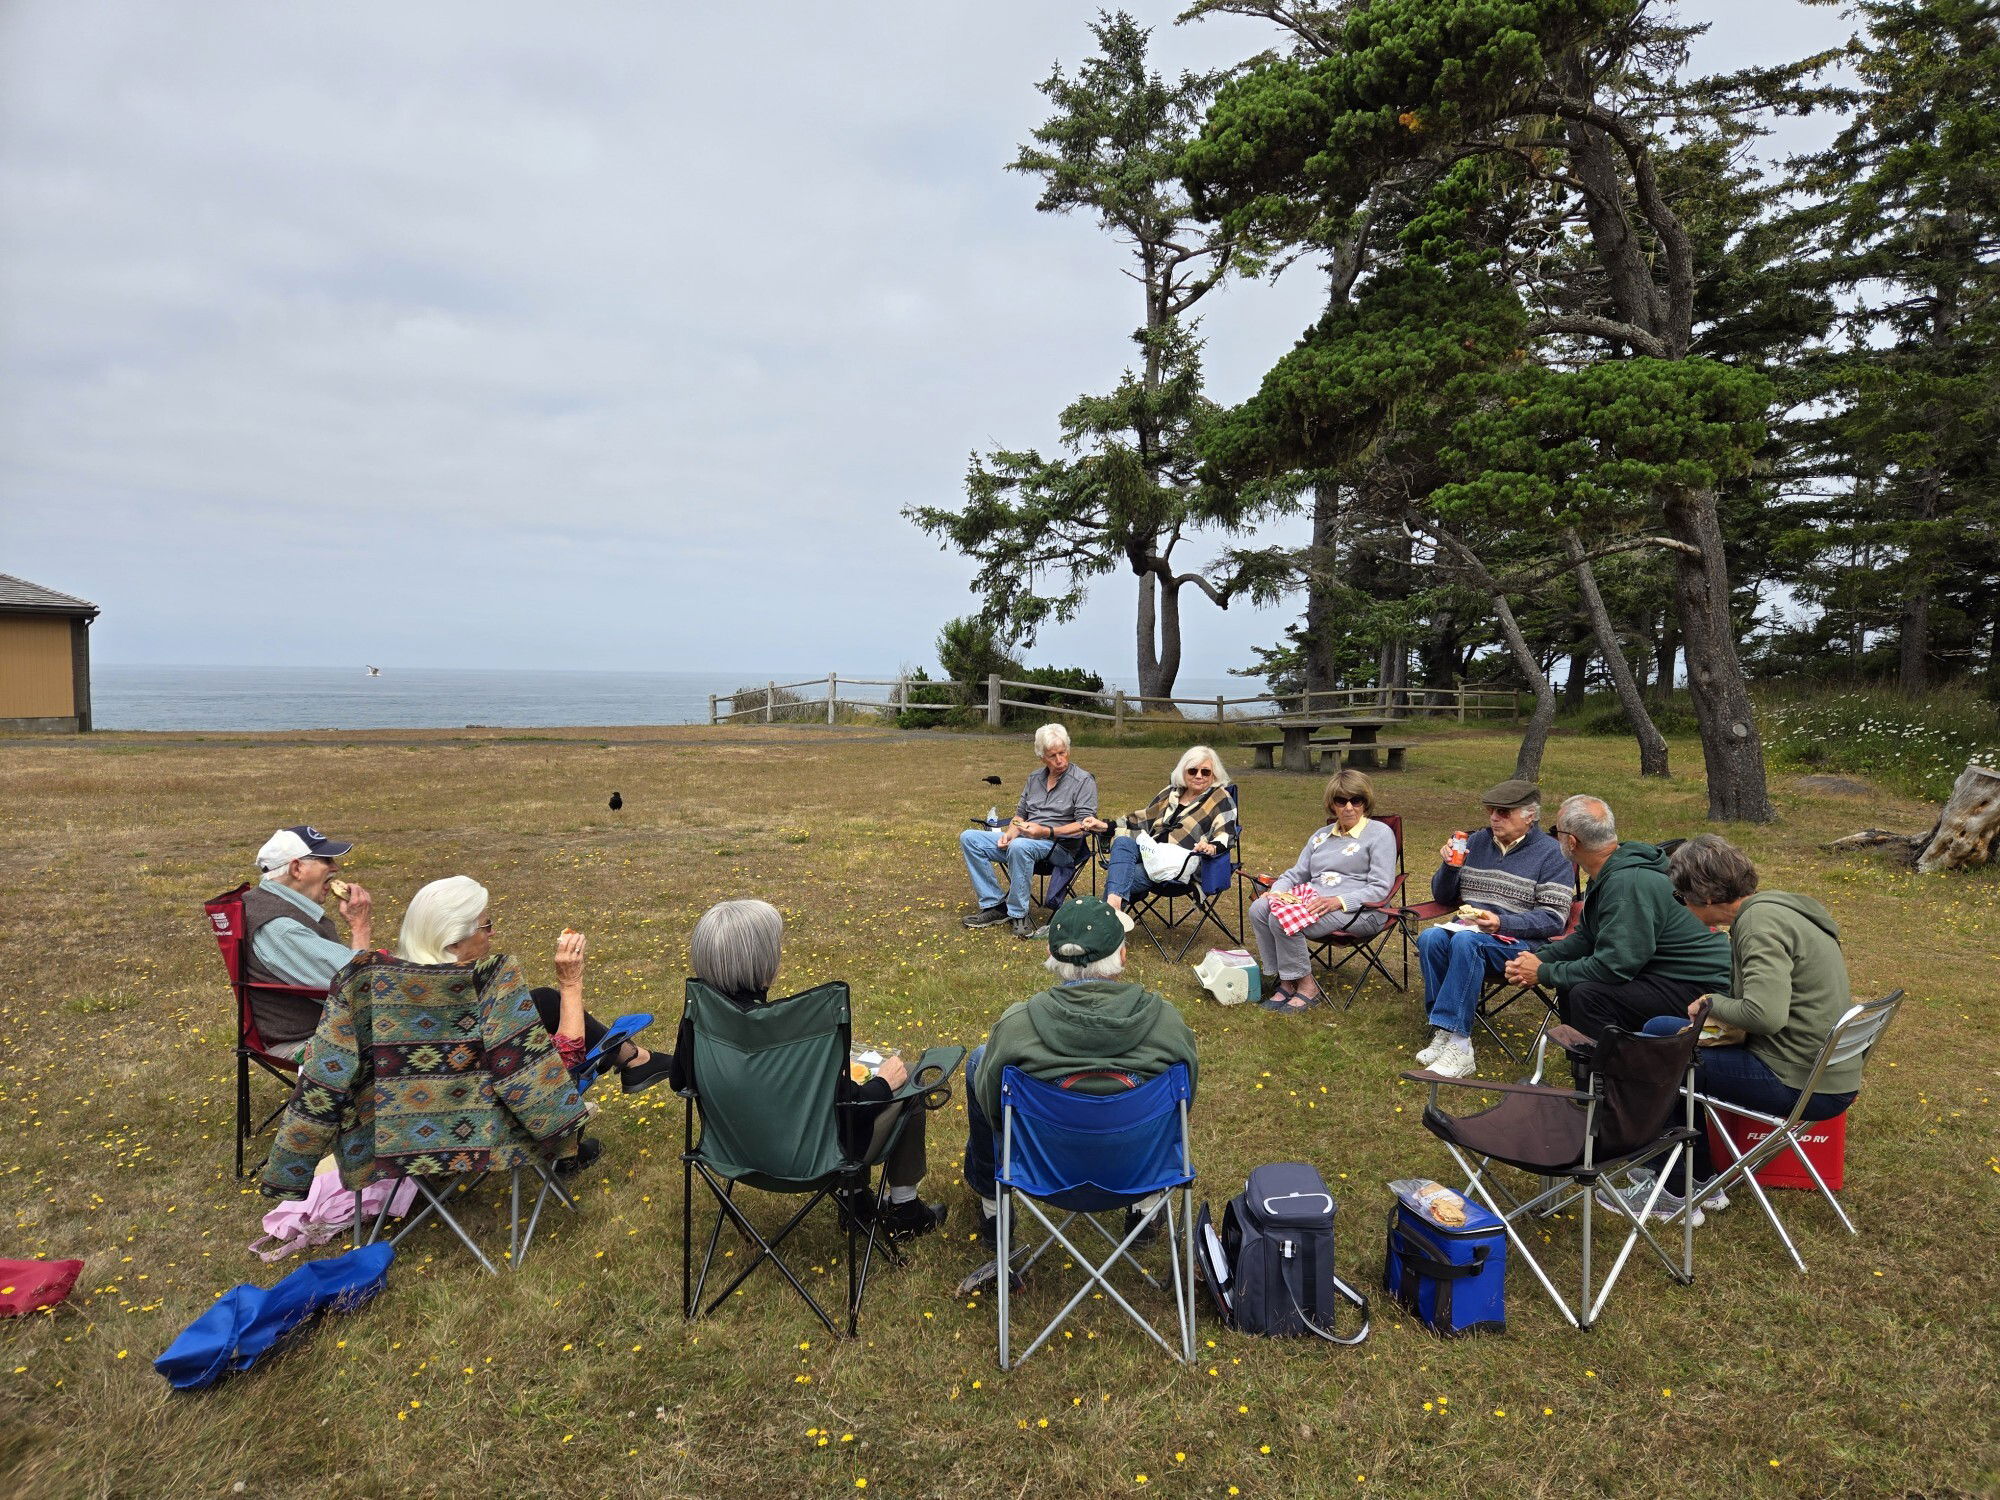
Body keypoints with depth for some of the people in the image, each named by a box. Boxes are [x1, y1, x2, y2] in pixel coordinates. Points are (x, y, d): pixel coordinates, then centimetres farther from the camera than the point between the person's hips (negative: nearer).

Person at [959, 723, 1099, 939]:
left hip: (1058, 843, -7)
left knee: (1019, 846, -40)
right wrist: (1009, 834, -1)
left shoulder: (1083, 781, -3)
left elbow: (1084, 825, -11)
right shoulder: (1035, 778, 18)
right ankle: (995, 905, -13)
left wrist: (1045, 831, -21)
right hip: (1022, 838, 7)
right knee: (969, 838, -8)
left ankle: (1018, 913, -25)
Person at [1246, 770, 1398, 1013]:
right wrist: (1277, 892, -1)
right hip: (1313, 899, 7)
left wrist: (1339, 901, -22)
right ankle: (1286, 982, -13)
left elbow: (1381, 887, -8)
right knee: (1259, 908, -19)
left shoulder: (1379, 833, 2)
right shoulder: (1321, 836, 23)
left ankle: (1306, 987, -12)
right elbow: (1296, 874, 23)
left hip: (1359, 910, -7)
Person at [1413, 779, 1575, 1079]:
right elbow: (1443, 897, 21)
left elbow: (1554, 918, -7)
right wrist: (1449, 867, -1)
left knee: (1466, 941, -37)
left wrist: (1502, 924, -22)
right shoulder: (1476, 841, 16)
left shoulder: (1551, 853, 1)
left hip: (1520, 941, -5)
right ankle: (1456, 1043, -28)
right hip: (1468, 929, 5)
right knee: (1430, 938, -29)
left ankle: (1451, 1034, -34)